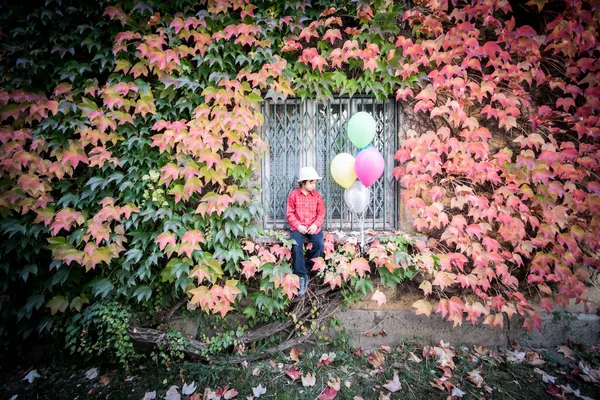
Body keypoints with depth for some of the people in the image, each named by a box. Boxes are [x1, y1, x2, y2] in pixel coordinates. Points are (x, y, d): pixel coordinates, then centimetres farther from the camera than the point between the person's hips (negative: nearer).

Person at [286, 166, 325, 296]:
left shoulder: (317, 195, 8)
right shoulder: (293, 195, 0)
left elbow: (321, 213, 6)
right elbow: (289, 214, -1)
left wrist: (315, 224, -12)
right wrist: (298, 225, -15)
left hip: (313, 227, 2)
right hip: (298, 227, -2)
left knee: (320, 244, -24)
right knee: (296, 246, -27)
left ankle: (309, 269, 0)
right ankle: (301, 276, -16)